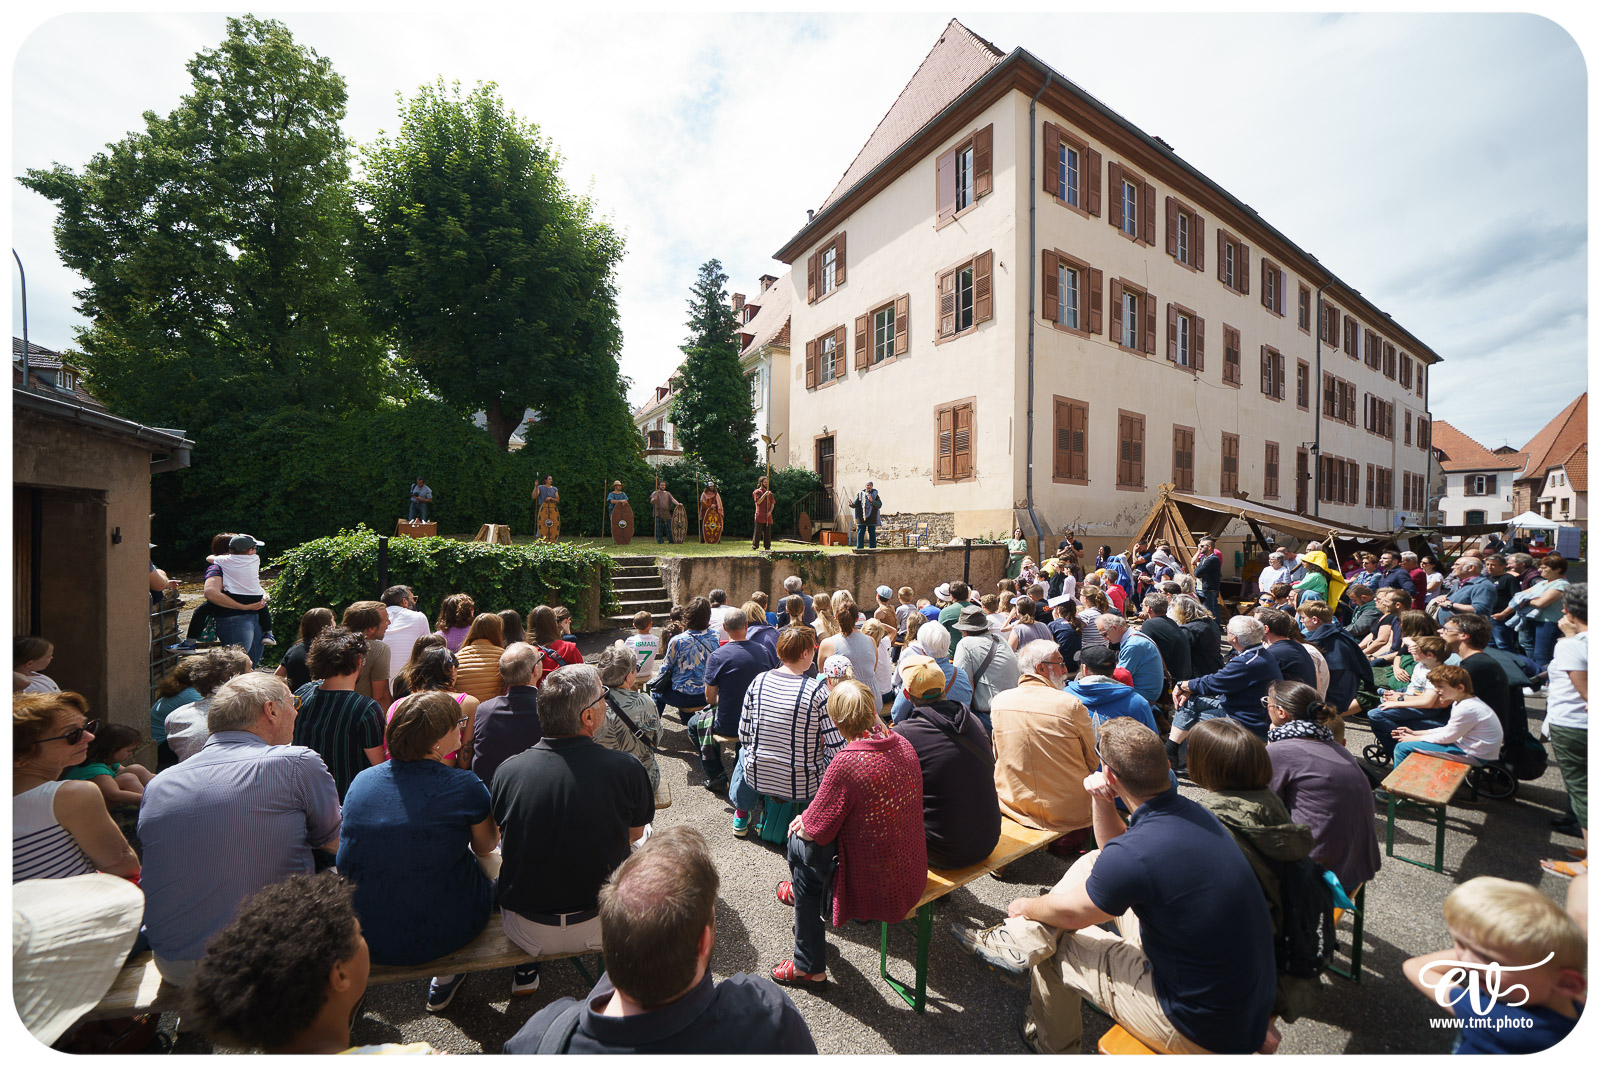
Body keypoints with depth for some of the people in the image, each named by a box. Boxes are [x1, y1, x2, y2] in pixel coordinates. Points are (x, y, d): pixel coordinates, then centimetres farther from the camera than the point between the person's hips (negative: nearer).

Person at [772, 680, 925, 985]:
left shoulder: (847, 761, -27)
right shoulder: (903, 745, -5)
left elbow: (814, 831, -16)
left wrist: (803, 821, 8)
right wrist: (810, 816, 13)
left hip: (875, 886, -7)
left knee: (800, 845, 15)